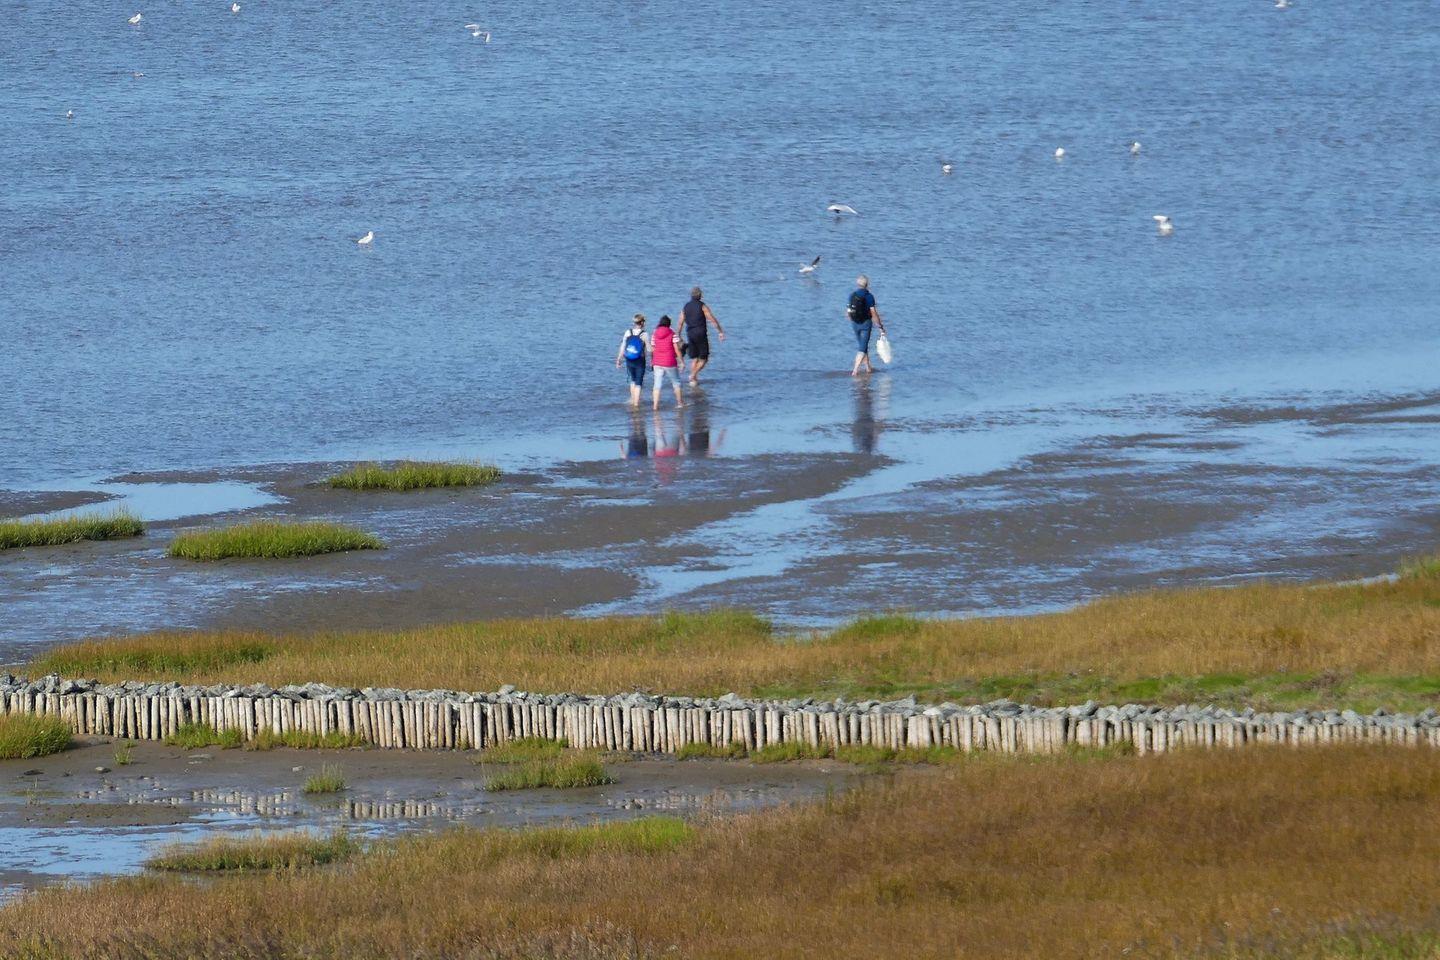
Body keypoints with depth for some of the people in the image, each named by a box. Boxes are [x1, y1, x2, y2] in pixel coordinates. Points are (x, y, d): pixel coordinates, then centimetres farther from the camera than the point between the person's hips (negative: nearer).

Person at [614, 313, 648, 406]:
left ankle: (632, 400, 32)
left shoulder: (628, 332, -4)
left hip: (629, 361, 4)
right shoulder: (644, 335, -14)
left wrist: (619, 359, 10)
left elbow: (622, 347, 1)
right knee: (638, 383, 7)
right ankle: (636, 403, 7)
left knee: (633, 380, 24)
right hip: (640, 362, -4)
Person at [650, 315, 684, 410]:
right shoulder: (672, 334, -6)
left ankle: (656, 405, -5)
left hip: (658, 363, 2)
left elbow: (652, 349, 5)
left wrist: (652, 361, 18)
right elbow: (677, 349, -8)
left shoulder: (654, 335, 2)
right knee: (676, 382, 16)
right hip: (670, 363, -2)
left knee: (657, 384, 3)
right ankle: (679, 402, 25)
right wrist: (681, 361, -1)